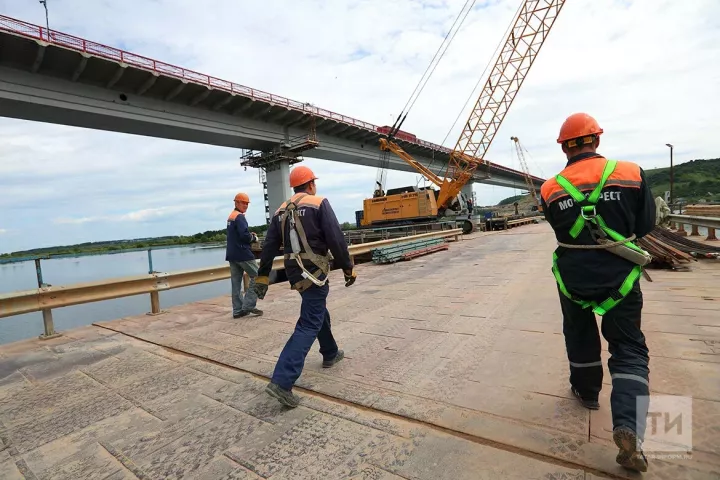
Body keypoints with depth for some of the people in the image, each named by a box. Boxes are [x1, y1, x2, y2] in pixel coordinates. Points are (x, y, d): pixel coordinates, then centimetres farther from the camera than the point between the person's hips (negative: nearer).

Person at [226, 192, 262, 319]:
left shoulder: (230, 217, 17)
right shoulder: (240, 216, -12)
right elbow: (244, 236, -24)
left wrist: (249, 235, 5)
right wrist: (254, 238, -5)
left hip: (231, 254, 9)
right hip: (242, 253, -9)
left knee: (236, 282, 8)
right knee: (257, 276, -1)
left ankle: (237, 310, 11)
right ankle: (248, 305, -4)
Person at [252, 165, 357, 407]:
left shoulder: (280, 211, 11)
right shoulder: (319, 203, -7)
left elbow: (269, 247, 9)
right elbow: (336, 239, -14)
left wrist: (262, 277, 13)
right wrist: (348, 268, -6)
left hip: (293, 271, 8)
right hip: (313, 271, -7)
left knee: (318, 311, 26)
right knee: (308, 325, -6)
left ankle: (330, 354, 43)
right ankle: (282, 382, -12)